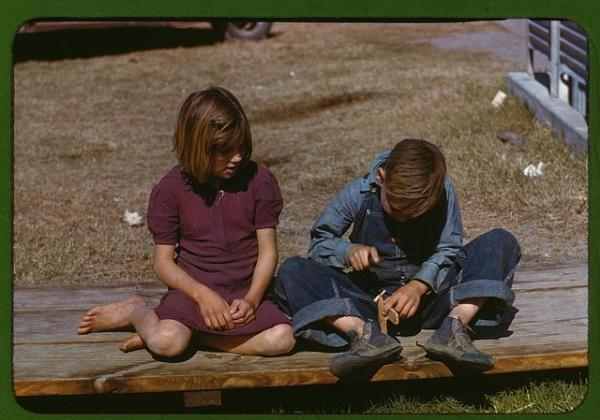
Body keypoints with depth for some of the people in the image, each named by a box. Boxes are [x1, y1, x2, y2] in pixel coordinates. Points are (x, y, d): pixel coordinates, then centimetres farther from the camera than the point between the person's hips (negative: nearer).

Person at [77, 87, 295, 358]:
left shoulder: (259, 181, 0)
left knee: (282, 339, -28)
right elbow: (163, 261, -3)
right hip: (192, 289, -3)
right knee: (166, 343, -33)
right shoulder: (170, 190, -3)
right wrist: (203, 295, -19)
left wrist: (252, 300, -16)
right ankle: (137, 312, 4)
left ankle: (192, 334, -11)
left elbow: (268, 251, 0)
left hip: (246, 292, 3)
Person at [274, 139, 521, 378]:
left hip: (427, 294, 0)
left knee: (502, 243, -16)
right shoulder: (359, 194, -8)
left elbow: (447, 250, -9)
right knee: (291, 272, -23)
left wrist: (420, 285, -27)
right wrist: (349, 251, -23)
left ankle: (454, 326, -34)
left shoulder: (442, 193, -7)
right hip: (370, 303, 0)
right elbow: (319, 243, -1)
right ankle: (364, 332, -44)